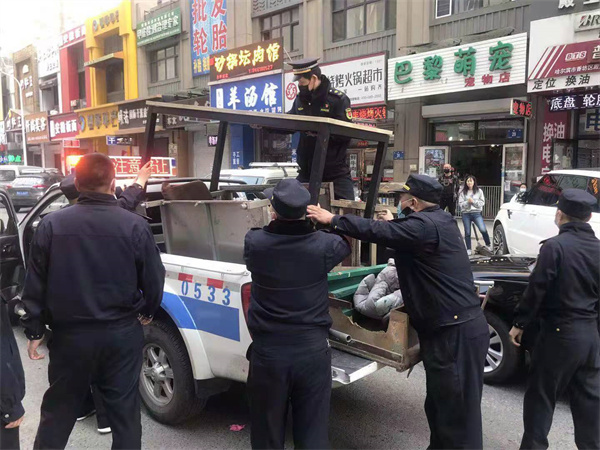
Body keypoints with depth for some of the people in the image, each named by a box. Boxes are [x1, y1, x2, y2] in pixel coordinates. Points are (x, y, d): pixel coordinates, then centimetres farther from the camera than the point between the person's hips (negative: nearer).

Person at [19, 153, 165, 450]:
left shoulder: (51, 224, -6)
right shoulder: (135, 225, -11)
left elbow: (35, 284, -1)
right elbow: (153, 280, -4)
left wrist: (34, 331, 10)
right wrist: (146, 312, 15)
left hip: (70, 333, 1)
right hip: (122, 333, -1)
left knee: (58, 409, 19)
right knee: (124, 408, 13)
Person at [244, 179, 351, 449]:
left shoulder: (255, 242, -14)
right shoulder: (322, 244, -12)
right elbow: (348, 241, 11)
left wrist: (274, 221, 25)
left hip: (268, 351, 0)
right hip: (313, 351, 0)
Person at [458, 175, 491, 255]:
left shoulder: (479, 191, 5)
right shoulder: (463, 192, 4)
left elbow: (482, 203, 0)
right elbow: (460, 204, -1)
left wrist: (473, 201, -13)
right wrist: (468, 202, -17)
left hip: (477, 213, -1)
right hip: (466, 213, 1)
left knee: (483, 230, -14)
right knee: (467, 232, 5)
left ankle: (488, 245, 6)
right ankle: (468, 249, 15)